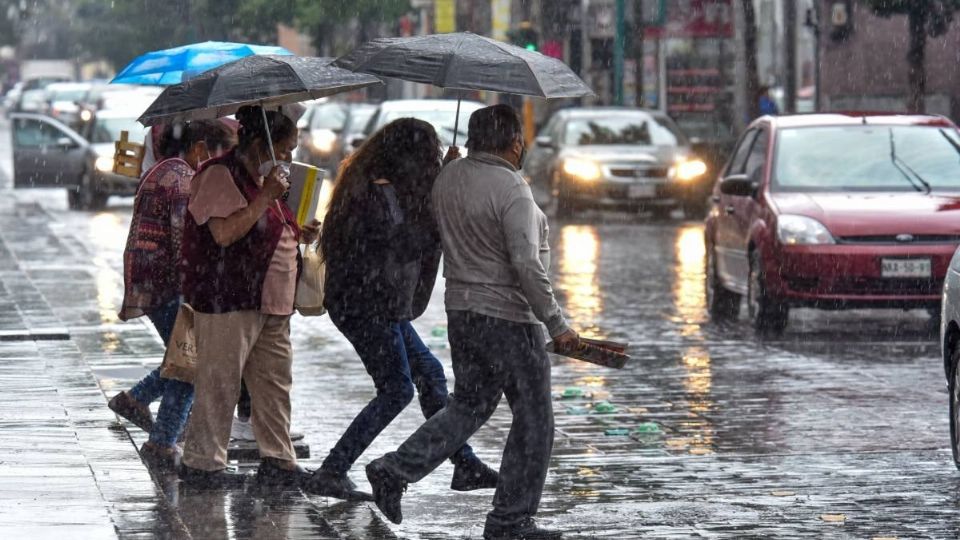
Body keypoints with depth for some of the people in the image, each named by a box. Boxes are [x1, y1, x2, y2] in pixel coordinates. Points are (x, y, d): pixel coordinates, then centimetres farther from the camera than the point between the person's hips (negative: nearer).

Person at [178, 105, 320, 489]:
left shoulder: (265, 178, 19)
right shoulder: (220, 176, -12)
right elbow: (225, 232, -23)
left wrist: (300, 234, 12)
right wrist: (266, 196, -23)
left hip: (270, 302, 9)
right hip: (228, 299, -9)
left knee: (275, 383, 9)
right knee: (219, 383, -4)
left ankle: (277, 459, 14)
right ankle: (201, 463, 3)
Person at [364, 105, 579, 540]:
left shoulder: (448, 179, 6)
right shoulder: (511, 189, -19)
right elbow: (526, 266, -23)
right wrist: (556, 324, -18)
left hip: (459, 308, 8)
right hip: (507, 316, -8)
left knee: (468, 406, 20)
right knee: (533, 418, 4)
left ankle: (394, 471, 8)